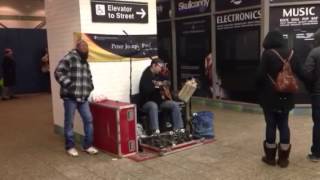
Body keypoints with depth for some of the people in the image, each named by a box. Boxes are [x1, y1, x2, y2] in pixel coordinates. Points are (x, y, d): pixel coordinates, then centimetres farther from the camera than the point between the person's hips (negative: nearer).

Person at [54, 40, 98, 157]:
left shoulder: (85, 62, 19)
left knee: (88, 120, 5)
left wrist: (90, 87, 16)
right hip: (70, 97, -7)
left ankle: (88, 145, 16)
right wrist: (68, 85, -19)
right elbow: (58, 72, -16)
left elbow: (89, 77, 30)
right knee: (69, 123, 4)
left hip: (83, 97, 7)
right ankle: (70, 147, 17)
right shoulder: (69, 58, -8)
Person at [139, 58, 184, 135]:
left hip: (159, 100, 7)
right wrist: (155, 86, -34)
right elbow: (144, 91, -26)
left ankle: (178, 129, -12)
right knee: (153, 106, -40)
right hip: (147, 102, -7)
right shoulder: (146, 76, -11)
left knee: (175, 105, -11)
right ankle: (155, 131, -48)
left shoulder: (158, 75, 12)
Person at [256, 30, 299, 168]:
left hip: (270, 96, -4)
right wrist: (290, 89, 15)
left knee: (271, 125, 5)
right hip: (286, 96, 4)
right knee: (284, 125, 10)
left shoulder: (267, 54, -11)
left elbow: (261, 75, -13)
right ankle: (283, 158, 13)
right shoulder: (291, 53, 5)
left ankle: (270, 157, 14)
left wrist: (259, 91, 0)